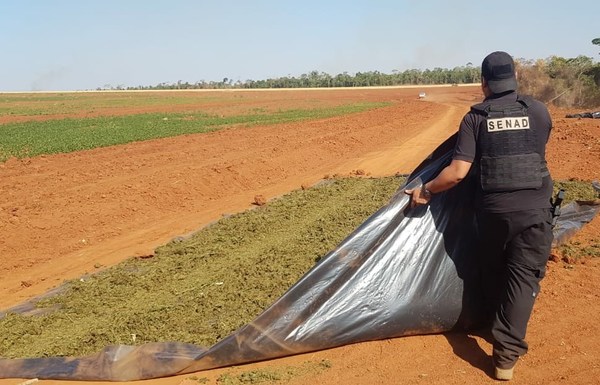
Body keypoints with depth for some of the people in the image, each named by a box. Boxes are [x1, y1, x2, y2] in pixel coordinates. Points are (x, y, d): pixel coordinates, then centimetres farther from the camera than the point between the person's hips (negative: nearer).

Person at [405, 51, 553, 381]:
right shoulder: (538, 111, 2)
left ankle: (498, 330, 37)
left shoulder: (475, 118, -4)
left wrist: (425, 191, 2)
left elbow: (458, 171, -11)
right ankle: (506, 354, -4)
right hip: (533, 208, 0)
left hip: (492, 209, 0)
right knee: (523, 276, 2)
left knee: (493, 272, 20)